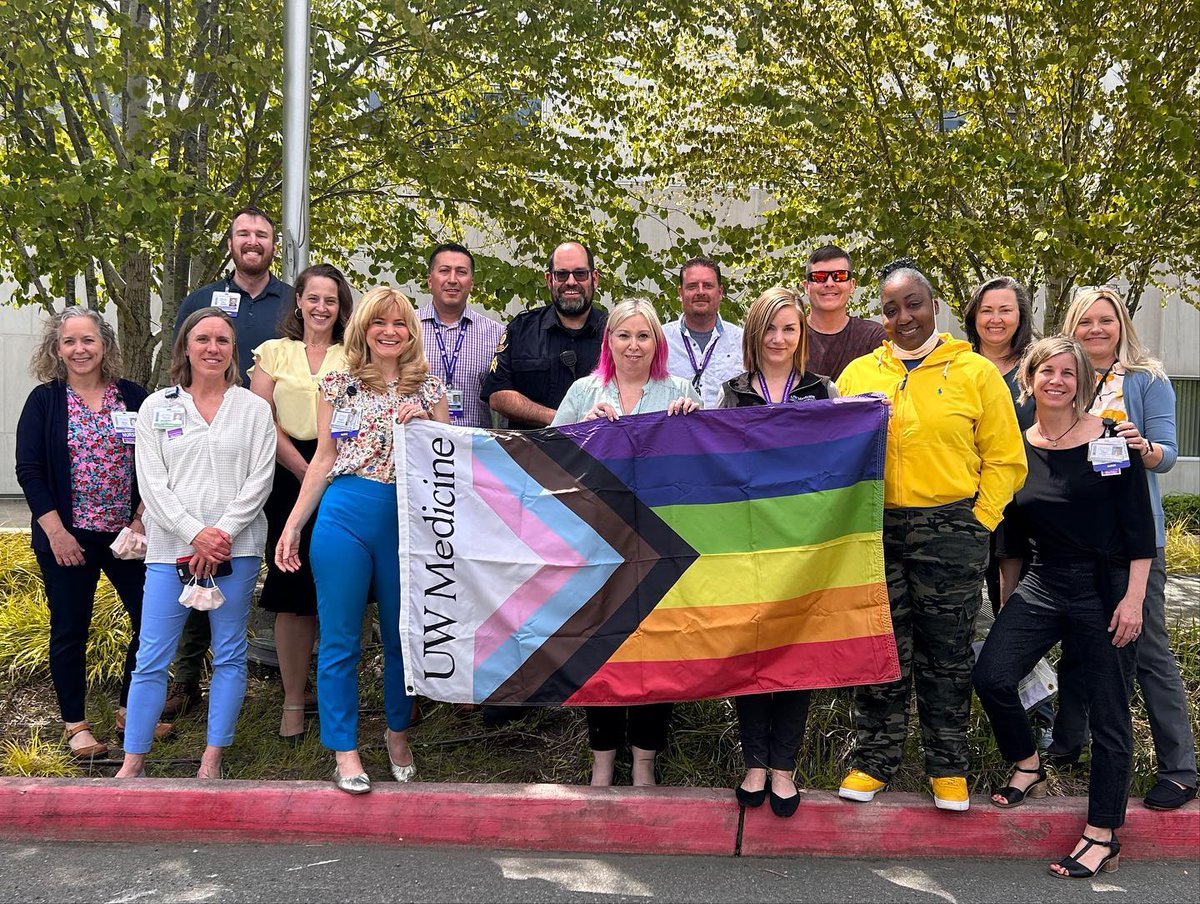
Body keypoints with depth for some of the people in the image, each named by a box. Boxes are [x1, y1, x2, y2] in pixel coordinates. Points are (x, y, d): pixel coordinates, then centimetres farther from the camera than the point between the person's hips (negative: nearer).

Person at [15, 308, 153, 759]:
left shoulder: (134, 398, 3)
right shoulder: (44, 401, 0)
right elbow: (29, 470, -4)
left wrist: (141, 519, -6)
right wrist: (56, 531, -11)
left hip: (128, 533, 2)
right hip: (67, 537, -2)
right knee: (70, 631, 5)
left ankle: (130, 710, 19)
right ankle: (75, 724, 17)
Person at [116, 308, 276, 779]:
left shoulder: (254, 409, 6)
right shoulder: (156, 408, 7)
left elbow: (259, 480, 0)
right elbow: (152, 482, 0)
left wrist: (222, 533, -12)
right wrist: (195, 533, -11)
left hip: (236, 547, 0)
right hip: (170, 547, 0)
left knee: (229, 654, 5)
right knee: (151, 658, 0)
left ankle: (212, 759, 15)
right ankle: (133, 760, 11)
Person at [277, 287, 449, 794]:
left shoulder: (429, 388, 8)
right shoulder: (339, 385, 5)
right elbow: (324, 459, 7)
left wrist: (426, 425, -8)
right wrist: (293, 524, 3)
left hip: (409, 520, 2)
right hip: (345, 517, -1)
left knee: (403, 636, 12)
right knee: (340, 640, 0)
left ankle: (398, 733, 32)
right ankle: (344, 751, 10)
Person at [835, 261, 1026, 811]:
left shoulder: (975, 372, 2)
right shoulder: (858, 374, 10)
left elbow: (1005, 460, 2)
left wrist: (976, 524, -6)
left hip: (950, 532, -2)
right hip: (875, 531, 2)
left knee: (945, 653, 6)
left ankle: (948, 766, 21)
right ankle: (875, 760, 20)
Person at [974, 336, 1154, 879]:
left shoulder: (1110, 438, -6)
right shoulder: (1016, 447, 4)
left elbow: (1139, 526, -7)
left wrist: (1133, 598, -13)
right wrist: (1007, 604, 14)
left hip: (1106, 588, -3)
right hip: (1041, 585, 3)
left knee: (1109, 713, 3)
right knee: (992, 674, -13)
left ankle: (1103, 837, 15)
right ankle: (1028, 768, 15)